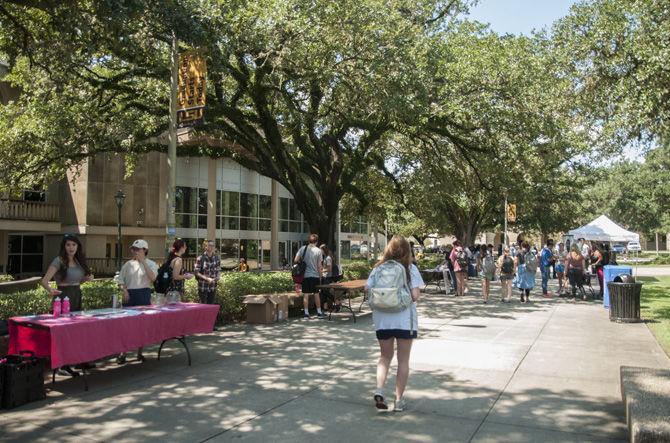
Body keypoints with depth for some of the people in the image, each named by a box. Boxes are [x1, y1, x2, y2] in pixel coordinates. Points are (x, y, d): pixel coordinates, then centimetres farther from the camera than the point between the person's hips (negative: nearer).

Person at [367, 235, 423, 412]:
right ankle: (399, 400, 14)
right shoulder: (410, 269, -6)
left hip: (382, 320, 2)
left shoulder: (378, 268, 1)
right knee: (403, 360, 11)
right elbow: (415, 295, -13)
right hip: (405, 320, -2)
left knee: (385, 356, 18)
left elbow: (368, 290, -4)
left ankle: (379, 390, -1)